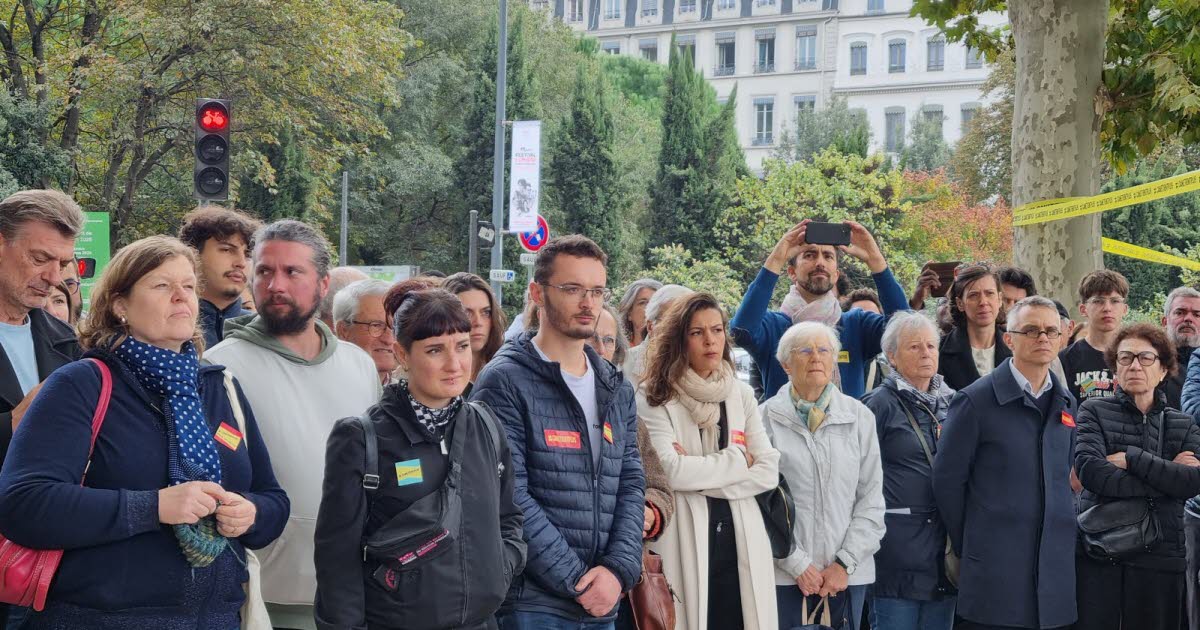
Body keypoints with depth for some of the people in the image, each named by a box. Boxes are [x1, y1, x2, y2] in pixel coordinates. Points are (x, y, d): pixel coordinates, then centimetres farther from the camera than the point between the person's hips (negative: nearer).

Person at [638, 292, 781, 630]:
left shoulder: (742, 394, 10)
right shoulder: (654, 397, -3)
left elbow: (769, 471, 2)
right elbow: (670, 471, -16)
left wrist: (701, 477, -10)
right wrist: (737, 460, -6)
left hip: (740, 540, 4)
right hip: (685, 544, -4)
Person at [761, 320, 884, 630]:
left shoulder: (860, 417, 6)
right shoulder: (767, 419, -1)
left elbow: (871, 498, 5)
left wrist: (845, 563, -4)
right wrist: (798, 564, -8)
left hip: (848, 574, 2)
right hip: (785, 574, -2)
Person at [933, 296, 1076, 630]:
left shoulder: (1065, 404, 13)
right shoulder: (975, 401, -5)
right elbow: (947, 480, -3)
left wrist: (1060, 535, 13)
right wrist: (968, 547, 0)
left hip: (1055, 564, 5)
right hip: (994, 568, -5)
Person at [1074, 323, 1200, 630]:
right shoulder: (1094, 411, 4)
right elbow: (1089, 470, -15)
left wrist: (1131, 457, -12)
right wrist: (1165, 478, -11)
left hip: (1161, 558, 2)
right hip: (1096, 555, -2)